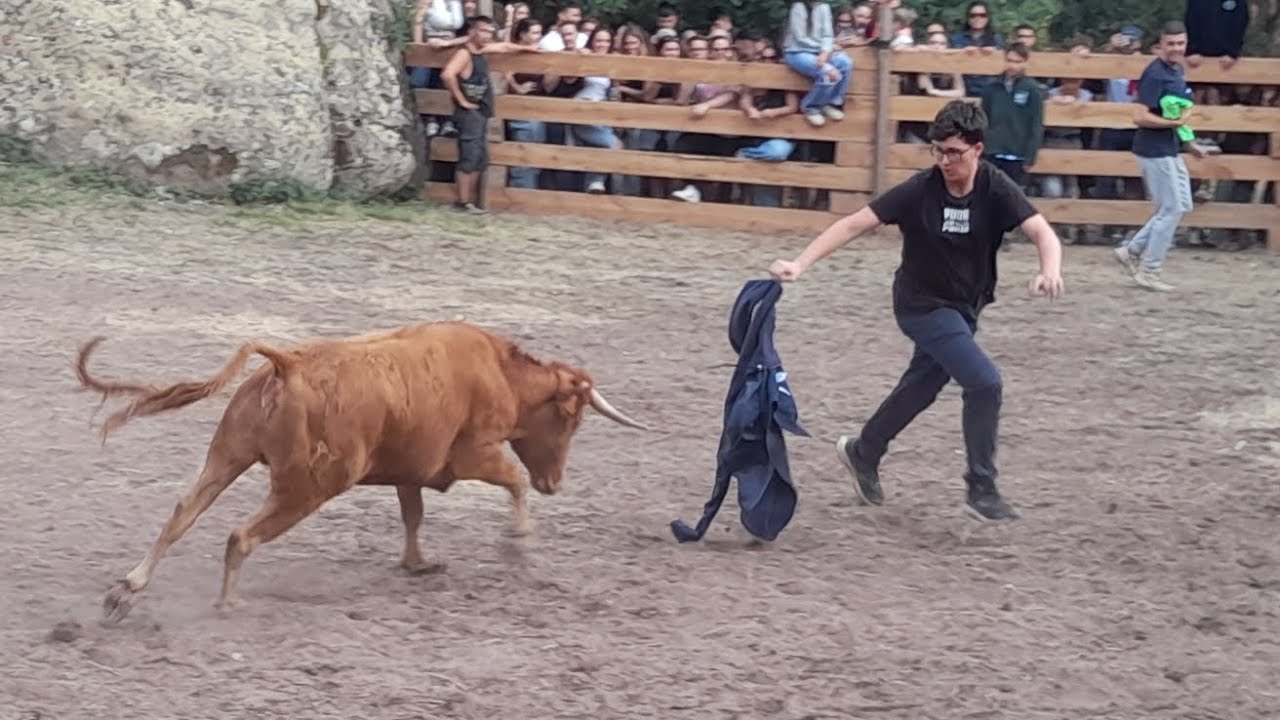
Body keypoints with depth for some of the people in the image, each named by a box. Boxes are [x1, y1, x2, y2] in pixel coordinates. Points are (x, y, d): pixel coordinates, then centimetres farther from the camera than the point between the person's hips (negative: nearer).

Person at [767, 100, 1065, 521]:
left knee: (919, 390, 21)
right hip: (922, 305, -5)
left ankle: (862, 454, 46)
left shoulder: (996, 190, -15)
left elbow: (1042, 233, -25)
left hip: (963, 309, 5)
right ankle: (981, 488, -3)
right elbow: (854, 224, -21)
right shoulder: (921, 190, -21)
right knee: (985, 383, -17)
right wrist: (799, 264, -31)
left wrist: (1050, 271, -48)